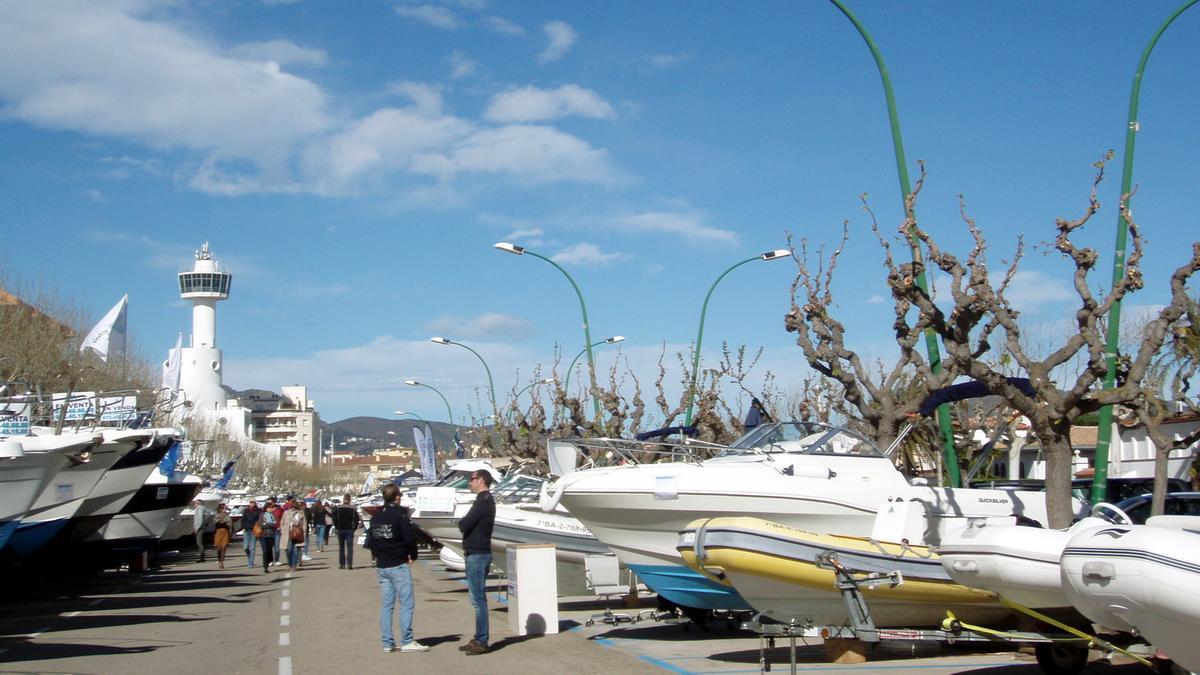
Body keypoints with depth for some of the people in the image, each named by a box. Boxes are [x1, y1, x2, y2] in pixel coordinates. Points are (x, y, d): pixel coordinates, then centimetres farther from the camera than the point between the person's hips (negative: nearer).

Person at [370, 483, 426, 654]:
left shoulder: (376, 516, 9)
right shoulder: (400, 514, -11)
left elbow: (370, 541, 10)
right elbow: (410, 537, -17)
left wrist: (379, 555, 15)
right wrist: (413, 555, -2)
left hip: (381, 567, 7)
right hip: (399, 565, -7)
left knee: (386, 605, 8)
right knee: (406, 603, -3)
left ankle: (387, 643, 9)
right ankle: (407, 642, -6)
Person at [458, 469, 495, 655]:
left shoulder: (483, 502, -16)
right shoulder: (486, 500, 17)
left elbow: (464, 525, -20)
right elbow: (470, 524, 18)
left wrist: (461, 521, -1)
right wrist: (464, 522, 0)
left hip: (477, 555, -11)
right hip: (480, 554, 11)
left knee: (478, 600, -8)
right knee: (478, 599, 14)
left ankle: (481, 642, -7)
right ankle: (479, 639, 20)